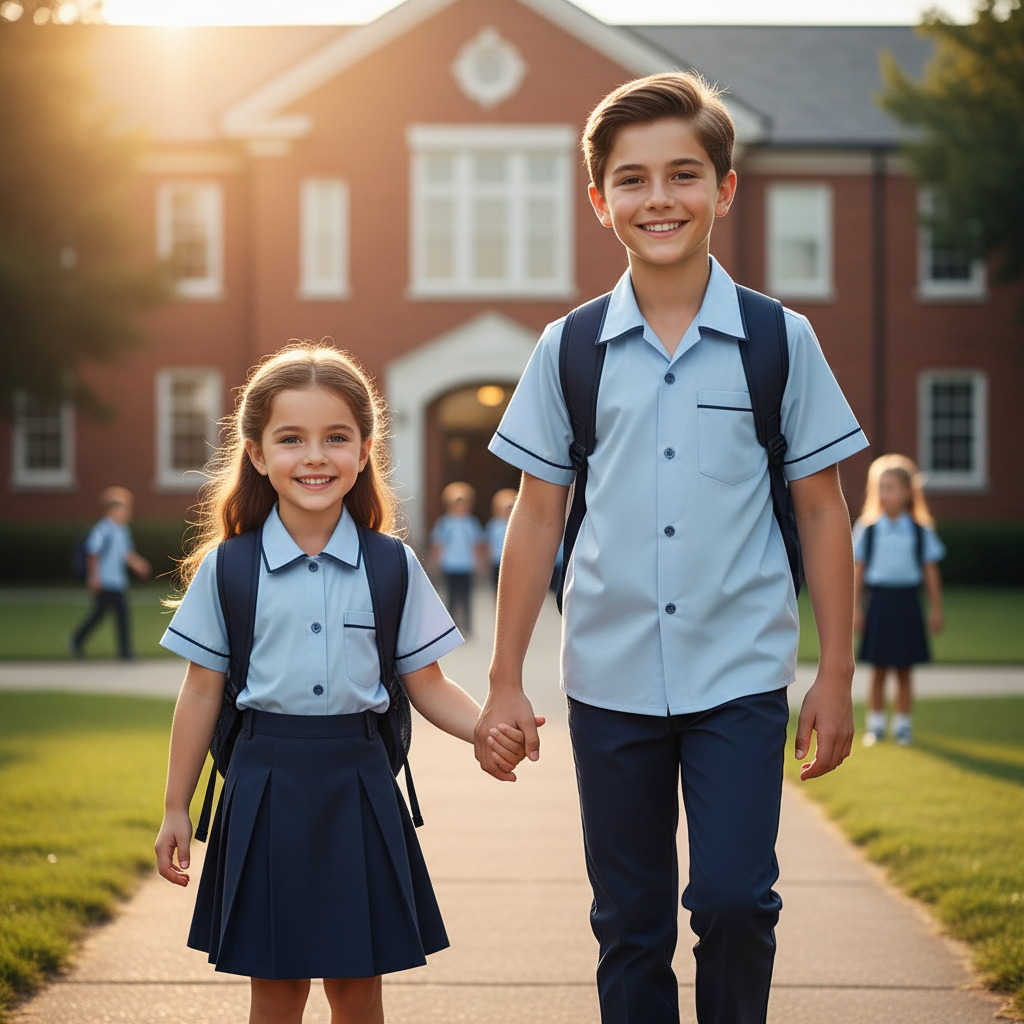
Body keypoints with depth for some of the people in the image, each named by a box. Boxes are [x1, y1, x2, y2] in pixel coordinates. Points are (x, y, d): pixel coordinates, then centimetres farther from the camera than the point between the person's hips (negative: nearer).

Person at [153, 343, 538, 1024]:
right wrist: (175, 809, 6)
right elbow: (203, 692, 4)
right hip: (267, 782, 0)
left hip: (358, 782, 1)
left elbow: (427, 686, 4)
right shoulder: (226, 570, -1)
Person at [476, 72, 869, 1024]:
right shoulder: (568, 351, 3)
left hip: (740, 676, -1)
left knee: (733, 899, -12)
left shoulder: (780, 341, 0)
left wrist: (837, 673, 2)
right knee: (629, 925, 8)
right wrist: (505, 680, 6)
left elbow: (821, 511, 4)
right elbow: (537, 518, 7)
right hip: (610, 682, 2)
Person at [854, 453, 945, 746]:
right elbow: (858, 571, 4)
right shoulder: (867, 529, 0)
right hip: (878, 599, 0)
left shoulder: (921, 530, 1)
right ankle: (875, 723, 15)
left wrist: (935, 609, 3)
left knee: (903, 671, 6)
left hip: (907, 601, 0)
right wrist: (856, 608, 1)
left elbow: (931, 571, 4)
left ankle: (902, 724, 16)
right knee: (878, 670, 5)